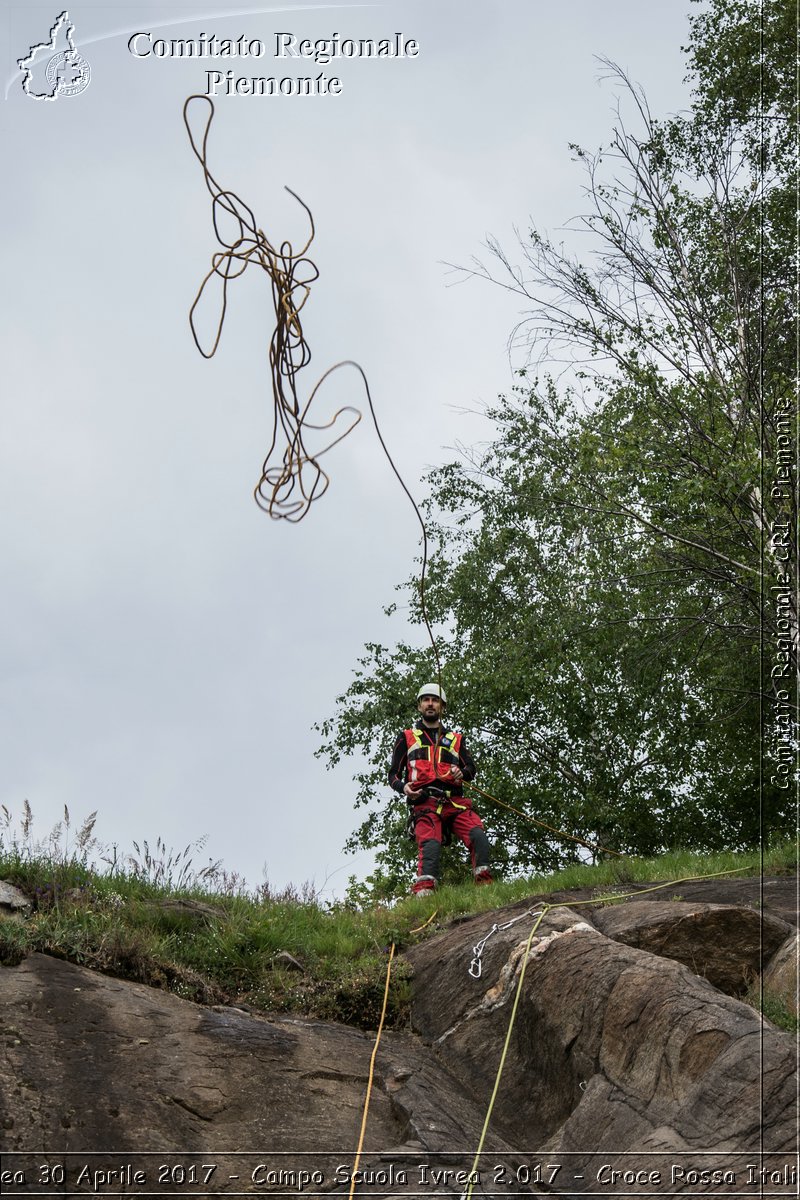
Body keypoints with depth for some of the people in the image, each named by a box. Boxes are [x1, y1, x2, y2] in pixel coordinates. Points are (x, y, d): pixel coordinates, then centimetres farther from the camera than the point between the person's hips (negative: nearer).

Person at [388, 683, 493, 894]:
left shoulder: (455, 739, 30)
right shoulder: (407, 737, 24)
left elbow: (471, 768, 20)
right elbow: (393, 774, 18)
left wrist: (462, 773, -6)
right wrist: (403, 787, -6)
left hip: (455, 802, 3)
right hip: (425, 802, -3)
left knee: (478, 835, -25)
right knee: (430, 846, -28)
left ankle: (485, 884, -24)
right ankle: (423, 894, -40)